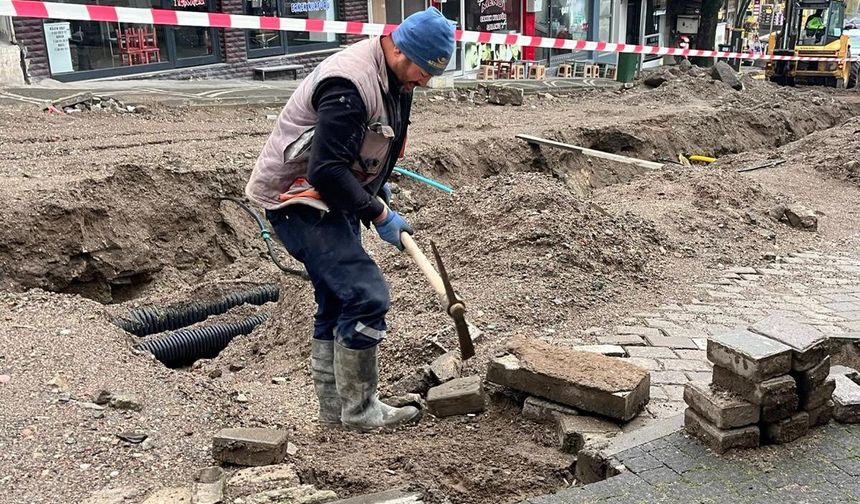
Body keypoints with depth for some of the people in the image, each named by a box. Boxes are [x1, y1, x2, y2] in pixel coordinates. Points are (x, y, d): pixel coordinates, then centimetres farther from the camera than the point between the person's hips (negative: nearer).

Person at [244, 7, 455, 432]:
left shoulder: (396, 79, 6)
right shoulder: (350, 83, -26)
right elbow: (326, 170, -28)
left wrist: (379, 188, 8)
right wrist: (377, 214, -21)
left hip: (331, 199, 10)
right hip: (298, 201, -10)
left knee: (336, 302, 13)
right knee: (366, 297, -13)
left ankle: (332, 405, 25)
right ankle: (359, 411, 2)